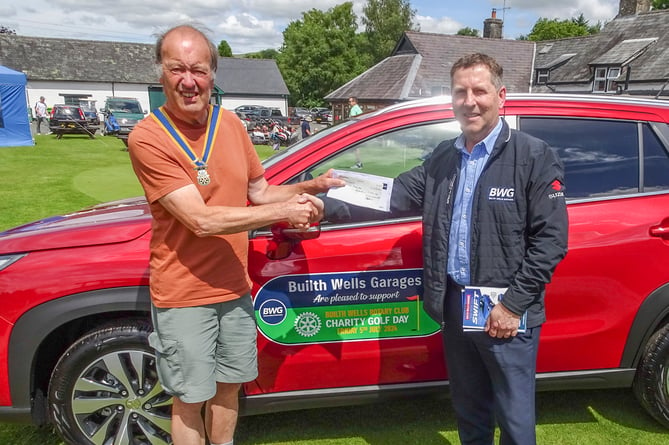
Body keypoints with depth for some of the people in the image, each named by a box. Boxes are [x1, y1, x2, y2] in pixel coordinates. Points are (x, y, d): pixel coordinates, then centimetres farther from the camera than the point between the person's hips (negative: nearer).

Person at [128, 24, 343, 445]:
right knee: (190, 399, 10)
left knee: (228, 386, 20)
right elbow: (201, 220, -24)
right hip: (184, 295, -5)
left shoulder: (230, 123, 2)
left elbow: (259, 192, 11)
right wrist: (284, 212, -21)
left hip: (235, 288, 6)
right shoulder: (148, 137, -17)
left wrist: (309, 186, -5)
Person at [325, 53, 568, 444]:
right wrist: (329, 206, -7)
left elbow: (551, 239, -12)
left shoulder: (534, 156, -8)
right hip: (453, 306, 5)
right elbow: (393, 196, 5)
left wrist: (514, 303, -16)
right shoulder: (442, 158, 9)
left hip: (505, 315, -5)